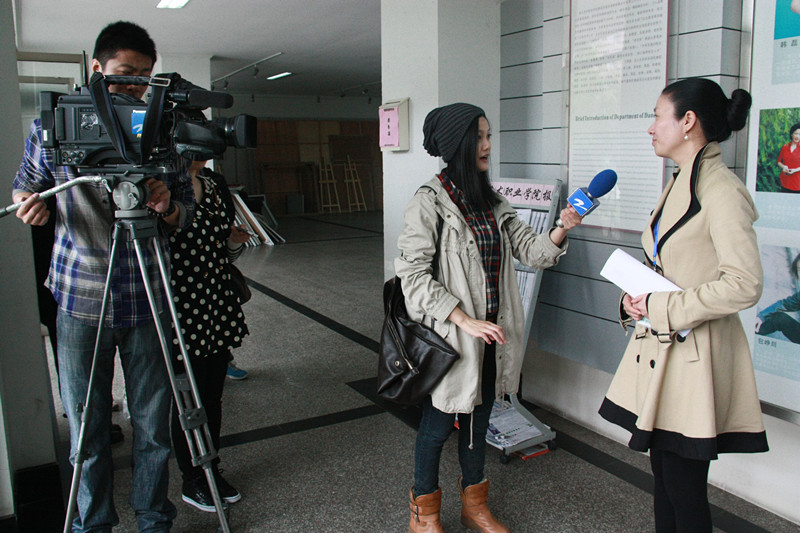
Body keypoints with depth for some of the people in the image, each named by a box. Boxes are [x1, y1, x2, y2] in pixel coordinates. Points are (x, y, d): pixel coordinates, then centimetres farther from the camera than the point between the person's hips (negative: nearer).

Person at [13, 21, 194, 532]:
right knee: (87, 428, 10)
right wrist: (30, 203, -9)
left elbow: (189, 210, 7)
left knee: (153, 424, 9)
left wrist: (167, 207, -16)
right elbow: (25, 186, 15)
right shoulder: (50, 127, 3)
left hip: (147, 299, 0)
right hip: (80, 299, 0)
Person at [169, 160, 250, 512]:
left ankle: (211, 471, 33)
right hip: (181, 313, -6)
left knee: (212, 397, 16)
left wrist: (235, 241, -2)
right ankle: (192, 481, 27)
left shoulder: (214, 184, 9)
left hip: (218, 310, 6)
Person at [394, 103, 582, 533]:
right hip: (450, 336, -6)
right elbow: (413, 273, -18)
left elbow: (530, 250, 6)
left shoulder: (492, 202, 9)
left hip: (490, 335, 7)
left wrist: (561, 229, -14)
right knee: (439, 423, 8)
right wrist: (466, 321, -22)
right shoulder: (430, 201, -13)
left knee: (478, 418, 19)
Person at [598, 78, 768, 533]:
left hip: (694, 354, -9)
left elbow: (744, 286, -21)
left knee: (684, 487, 4)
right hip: (660, 346, 9)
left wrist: (664, 308, -16)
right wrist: (637, 298, 3)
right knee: (663, 473, 19)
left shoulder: (723, 192, -16)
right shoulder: (679, 185, 13)